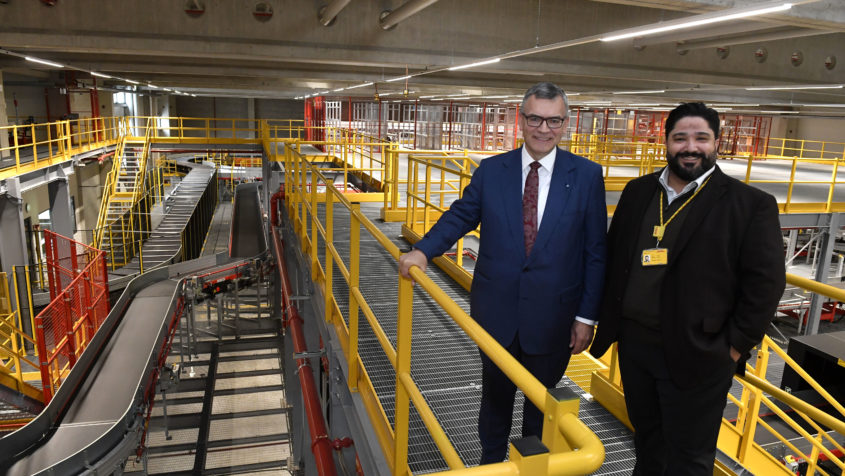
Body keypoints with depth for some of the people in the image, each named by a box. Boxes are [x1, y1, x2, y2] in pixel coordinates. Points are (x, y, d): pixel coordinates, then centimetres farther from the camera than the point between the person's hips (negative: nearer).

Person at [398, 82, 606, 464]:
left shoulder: (587, 175, -6)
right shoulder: (491, 170, -1)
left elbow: (595, 251, -4)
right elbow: (460, 217, 5)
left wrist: (586, 316, -5)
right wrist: (423, 250, -13)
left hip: (552, 314, -1)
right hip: (497, 309, 1)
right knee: (496, 392, 19)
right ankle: (491, 461, 44)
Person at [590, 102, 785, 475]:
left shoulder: (750, 205, -9)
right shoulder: (638, 191, 5)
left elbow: (765, 282, -9)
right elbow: (613, 258, 11)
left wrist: (737, 345, -10)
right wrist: (608, 319, 8)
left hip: (696, 355, -4)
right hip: (633, 342, 5)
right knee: (647, 441, 23)